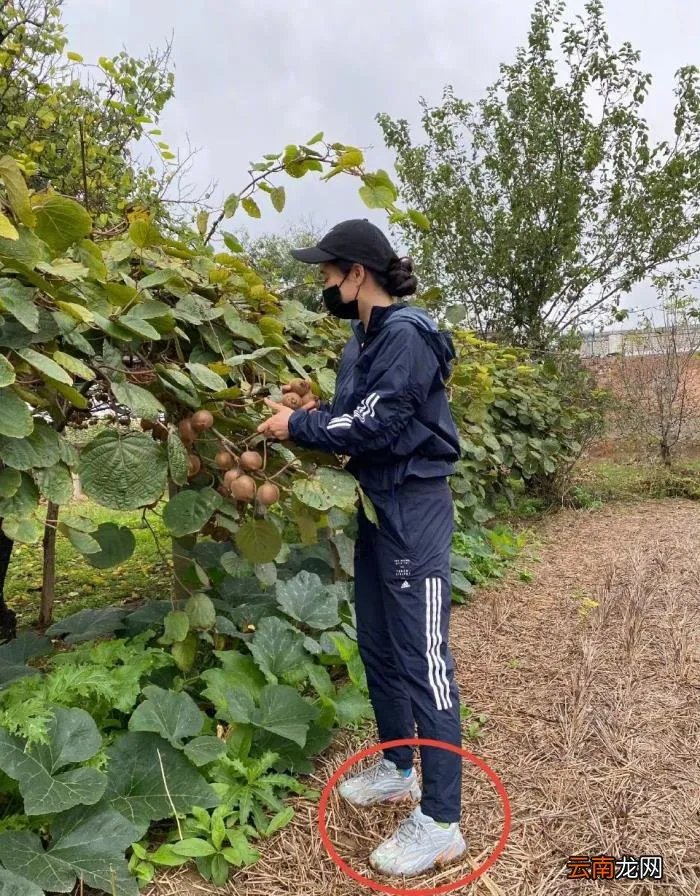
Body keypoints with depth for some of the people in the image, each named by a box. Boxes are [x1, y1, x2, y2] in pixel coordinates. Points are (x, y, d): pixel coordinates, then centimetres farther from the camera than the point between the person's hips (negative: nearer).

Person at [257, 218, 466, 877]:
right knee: (377, 646, 17)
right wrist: (313, 410, -1)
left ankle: (440, 822, 9)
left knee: (422, 660, -4)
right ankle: (396, 769, 36)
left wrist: (298, 426, -10)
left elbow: (377, 425, -20)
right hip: (377, 506, 10)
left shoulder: (407, 335, -15)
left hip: (414, 511, -9)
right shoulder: (365, 338, 13)